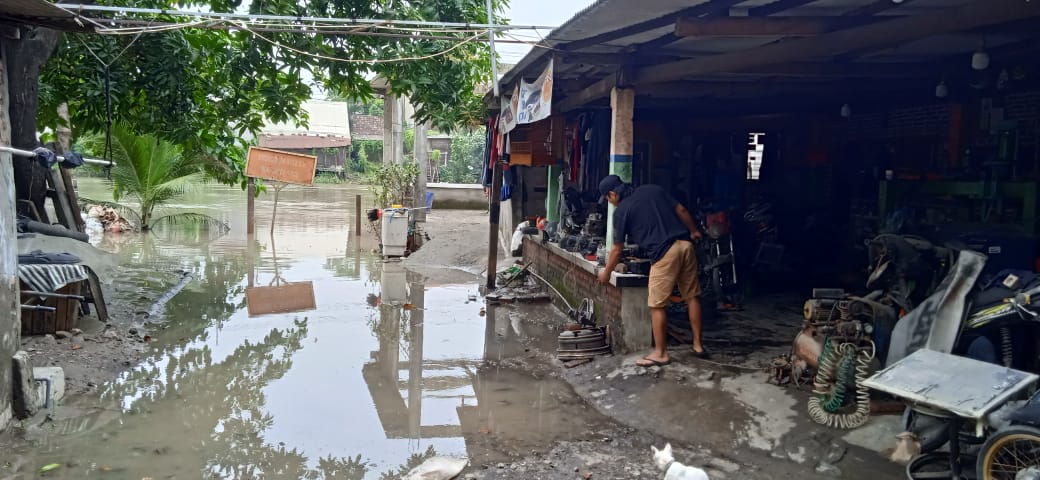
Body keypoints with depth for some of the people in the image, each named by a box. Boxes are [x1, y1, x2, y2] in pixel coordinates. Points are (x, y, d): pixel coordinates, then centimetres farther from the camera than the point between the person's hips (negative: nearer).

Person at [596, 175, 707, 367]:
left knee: (657, 305, 3)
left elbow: (617, 249, 7)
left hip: (665, 253, -7)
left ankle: (660, 353, 9)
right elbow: (681, 210, 15)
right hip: (685, 244, 7)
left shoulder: (621, 211, 1)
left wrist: (606, 272, 21)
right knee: (692, 296, 15)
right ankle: (698, 345, 22)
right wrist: (693, 231, 31)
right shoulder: (653, 189, 15)